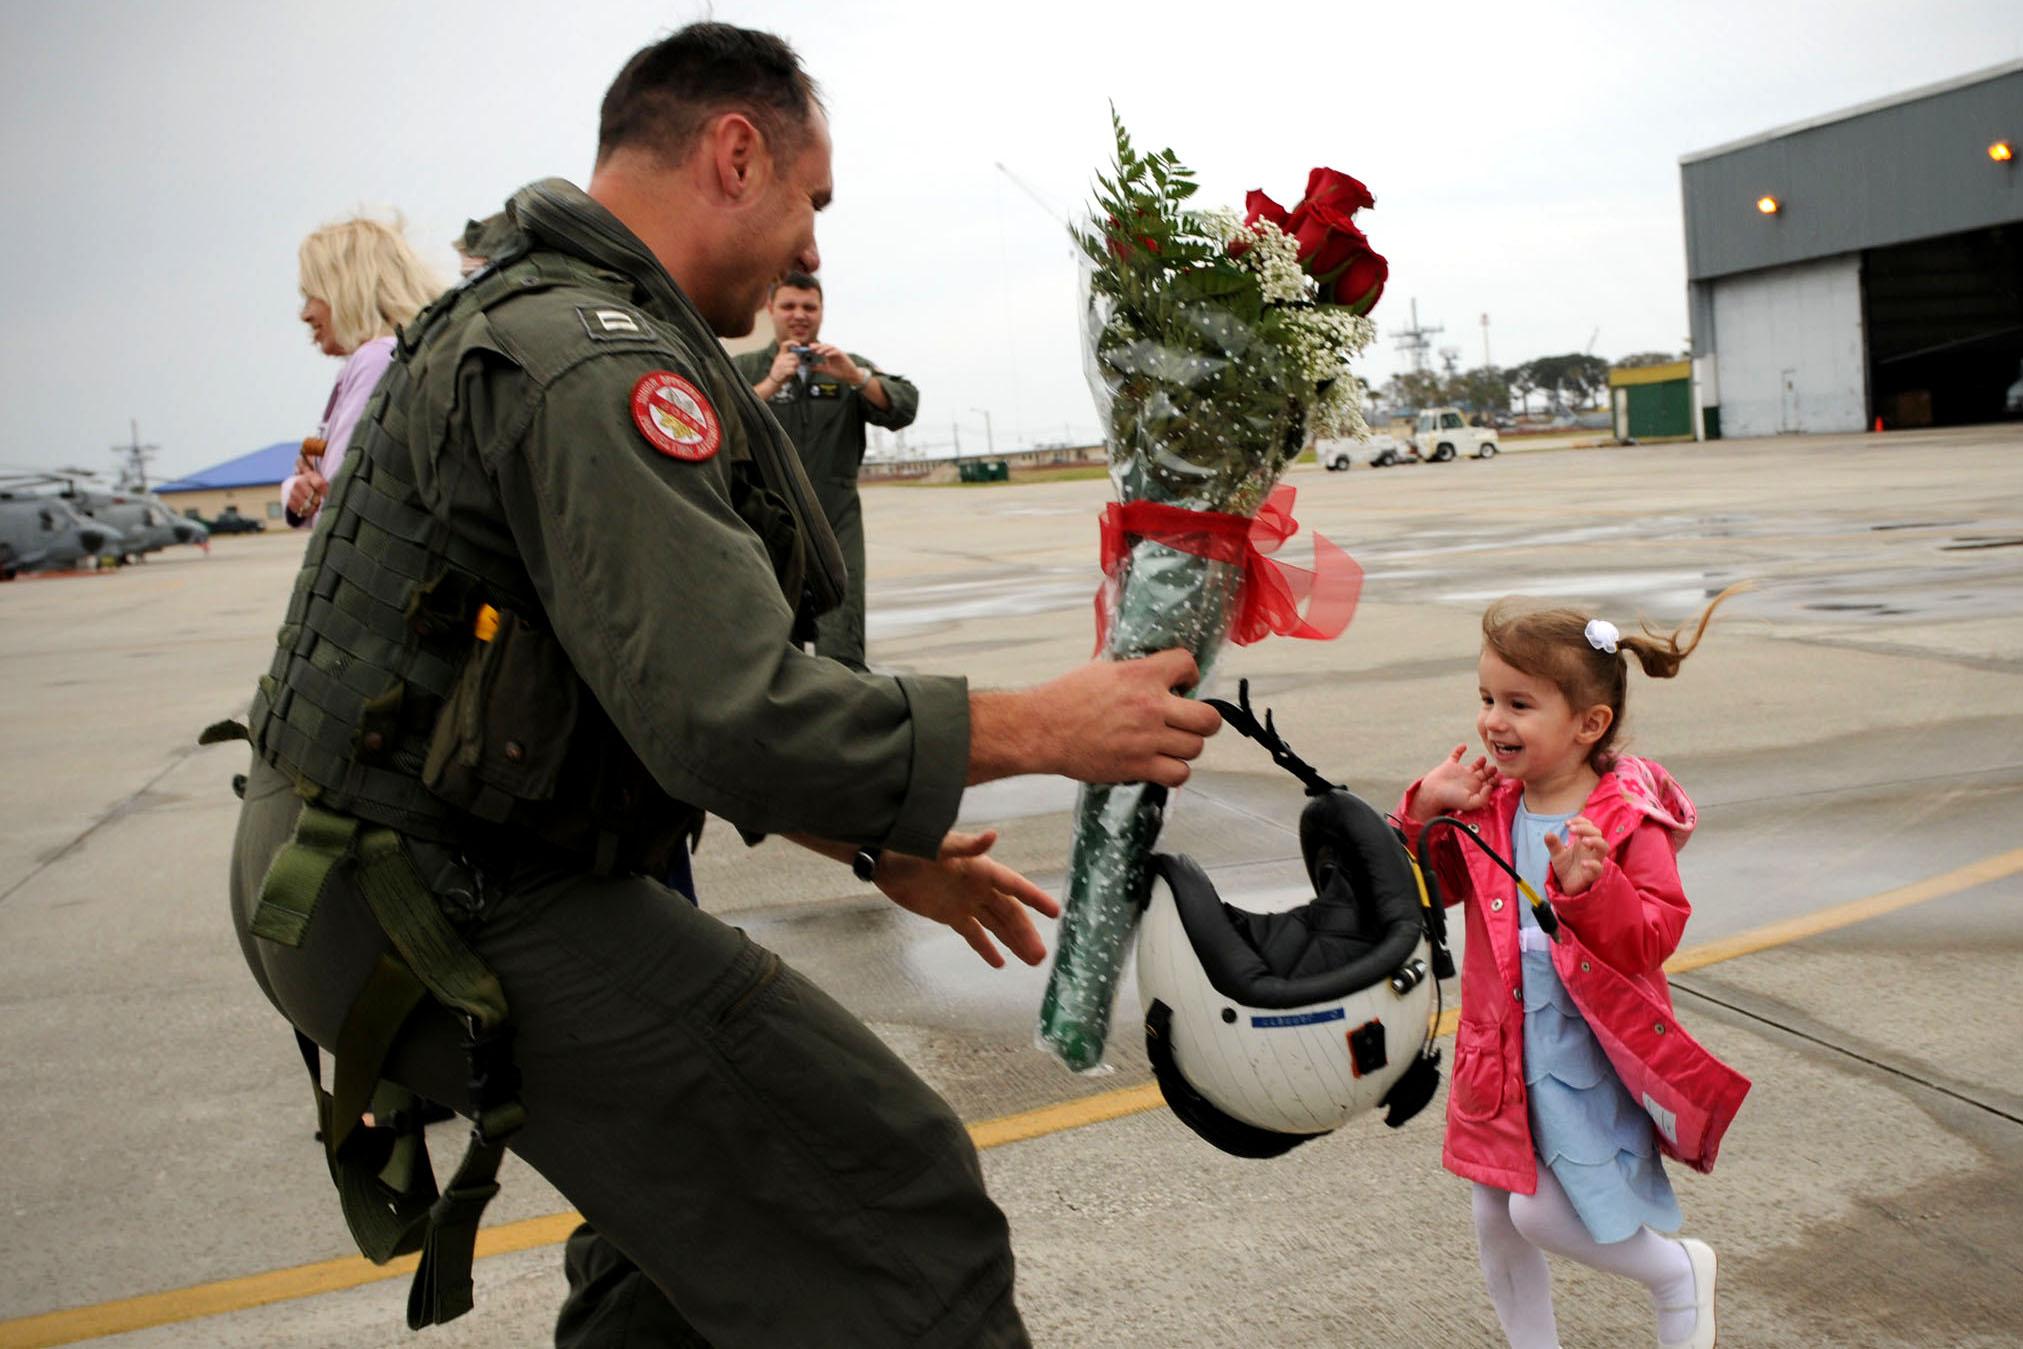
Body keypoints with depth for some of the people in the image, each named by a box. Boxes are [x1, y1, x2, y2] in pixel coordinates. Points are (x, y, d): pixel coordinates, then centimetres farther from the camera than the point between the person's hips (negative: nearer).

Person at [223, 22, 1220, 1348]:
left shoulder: (521, 320, 16)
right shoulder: (597, 365, -19)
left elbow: (669, 690, 17)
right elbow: (737, 719, -29)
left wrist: (880, 851, 14)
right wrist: (1049, 725, -18)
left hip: (391, 877, 11)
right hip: (465, 916, -10)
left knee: (709, 1166, 25)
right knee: (899, 1202, -7)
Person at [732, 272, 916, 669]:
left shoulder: (848, 367, 12)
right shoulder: (745, 370, 8)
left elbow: (904, 408, -4)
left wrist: (855, 376, -20)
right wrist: (772, 383, -22)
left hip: (837, 522, 0)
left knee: (842, 652, -9)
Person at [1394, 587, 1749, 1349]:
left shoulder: (1629, 820, -14)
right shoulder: (1483, 806, -1)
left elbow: (1653, 937, -18)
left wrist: (1591, 888, -35)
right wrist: (1424, 813, -10)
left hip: (1588, 1057, -5)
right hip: (1500, 1052, 5)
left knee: (1541, 1211, -11)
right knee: (1495, 1226, 12)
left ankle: (1678, 1270, 18)